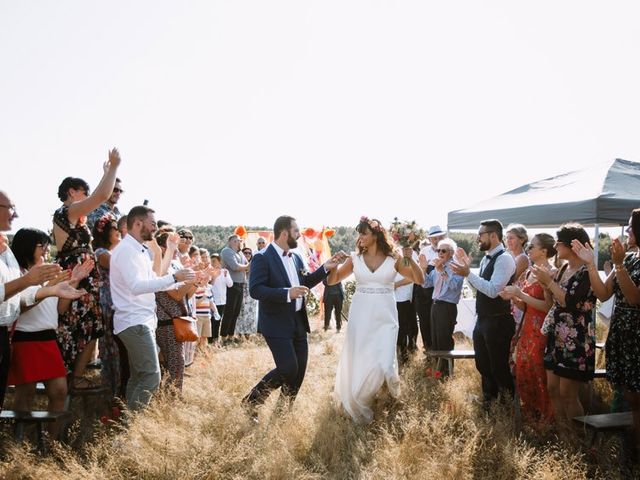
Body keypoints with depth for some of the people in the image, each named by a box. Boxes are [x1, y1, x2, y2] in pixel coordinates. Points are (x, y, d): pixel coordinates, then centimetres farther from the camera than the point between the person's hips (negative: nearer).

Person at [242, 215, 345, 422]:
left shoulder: (296, 258, 11)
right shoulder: (262, 257, -13)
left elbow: (305, 283, 22)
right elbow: (255, 289, -21)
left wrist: (325, 268, 8)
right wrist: (287, 293, -30)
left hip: (298, 322, 8)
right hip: (277, 324, -8)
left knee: (300, 369, 9)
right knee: (288, 368, -15)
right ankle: (251, 401, 4)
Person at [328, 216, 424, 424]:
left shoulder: (393, 259, -2)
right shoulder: (355, 258, 2)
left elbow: (420, 280, -1)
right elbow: (332, 280, 6)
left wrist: (410, 259, -17)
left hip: (385, 317, -2)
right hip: (360, 316, 2)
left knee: (382, 363, -10)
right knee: (356, 362, 7)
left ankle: (390, 379, 27)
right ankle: (356, 403, 30)